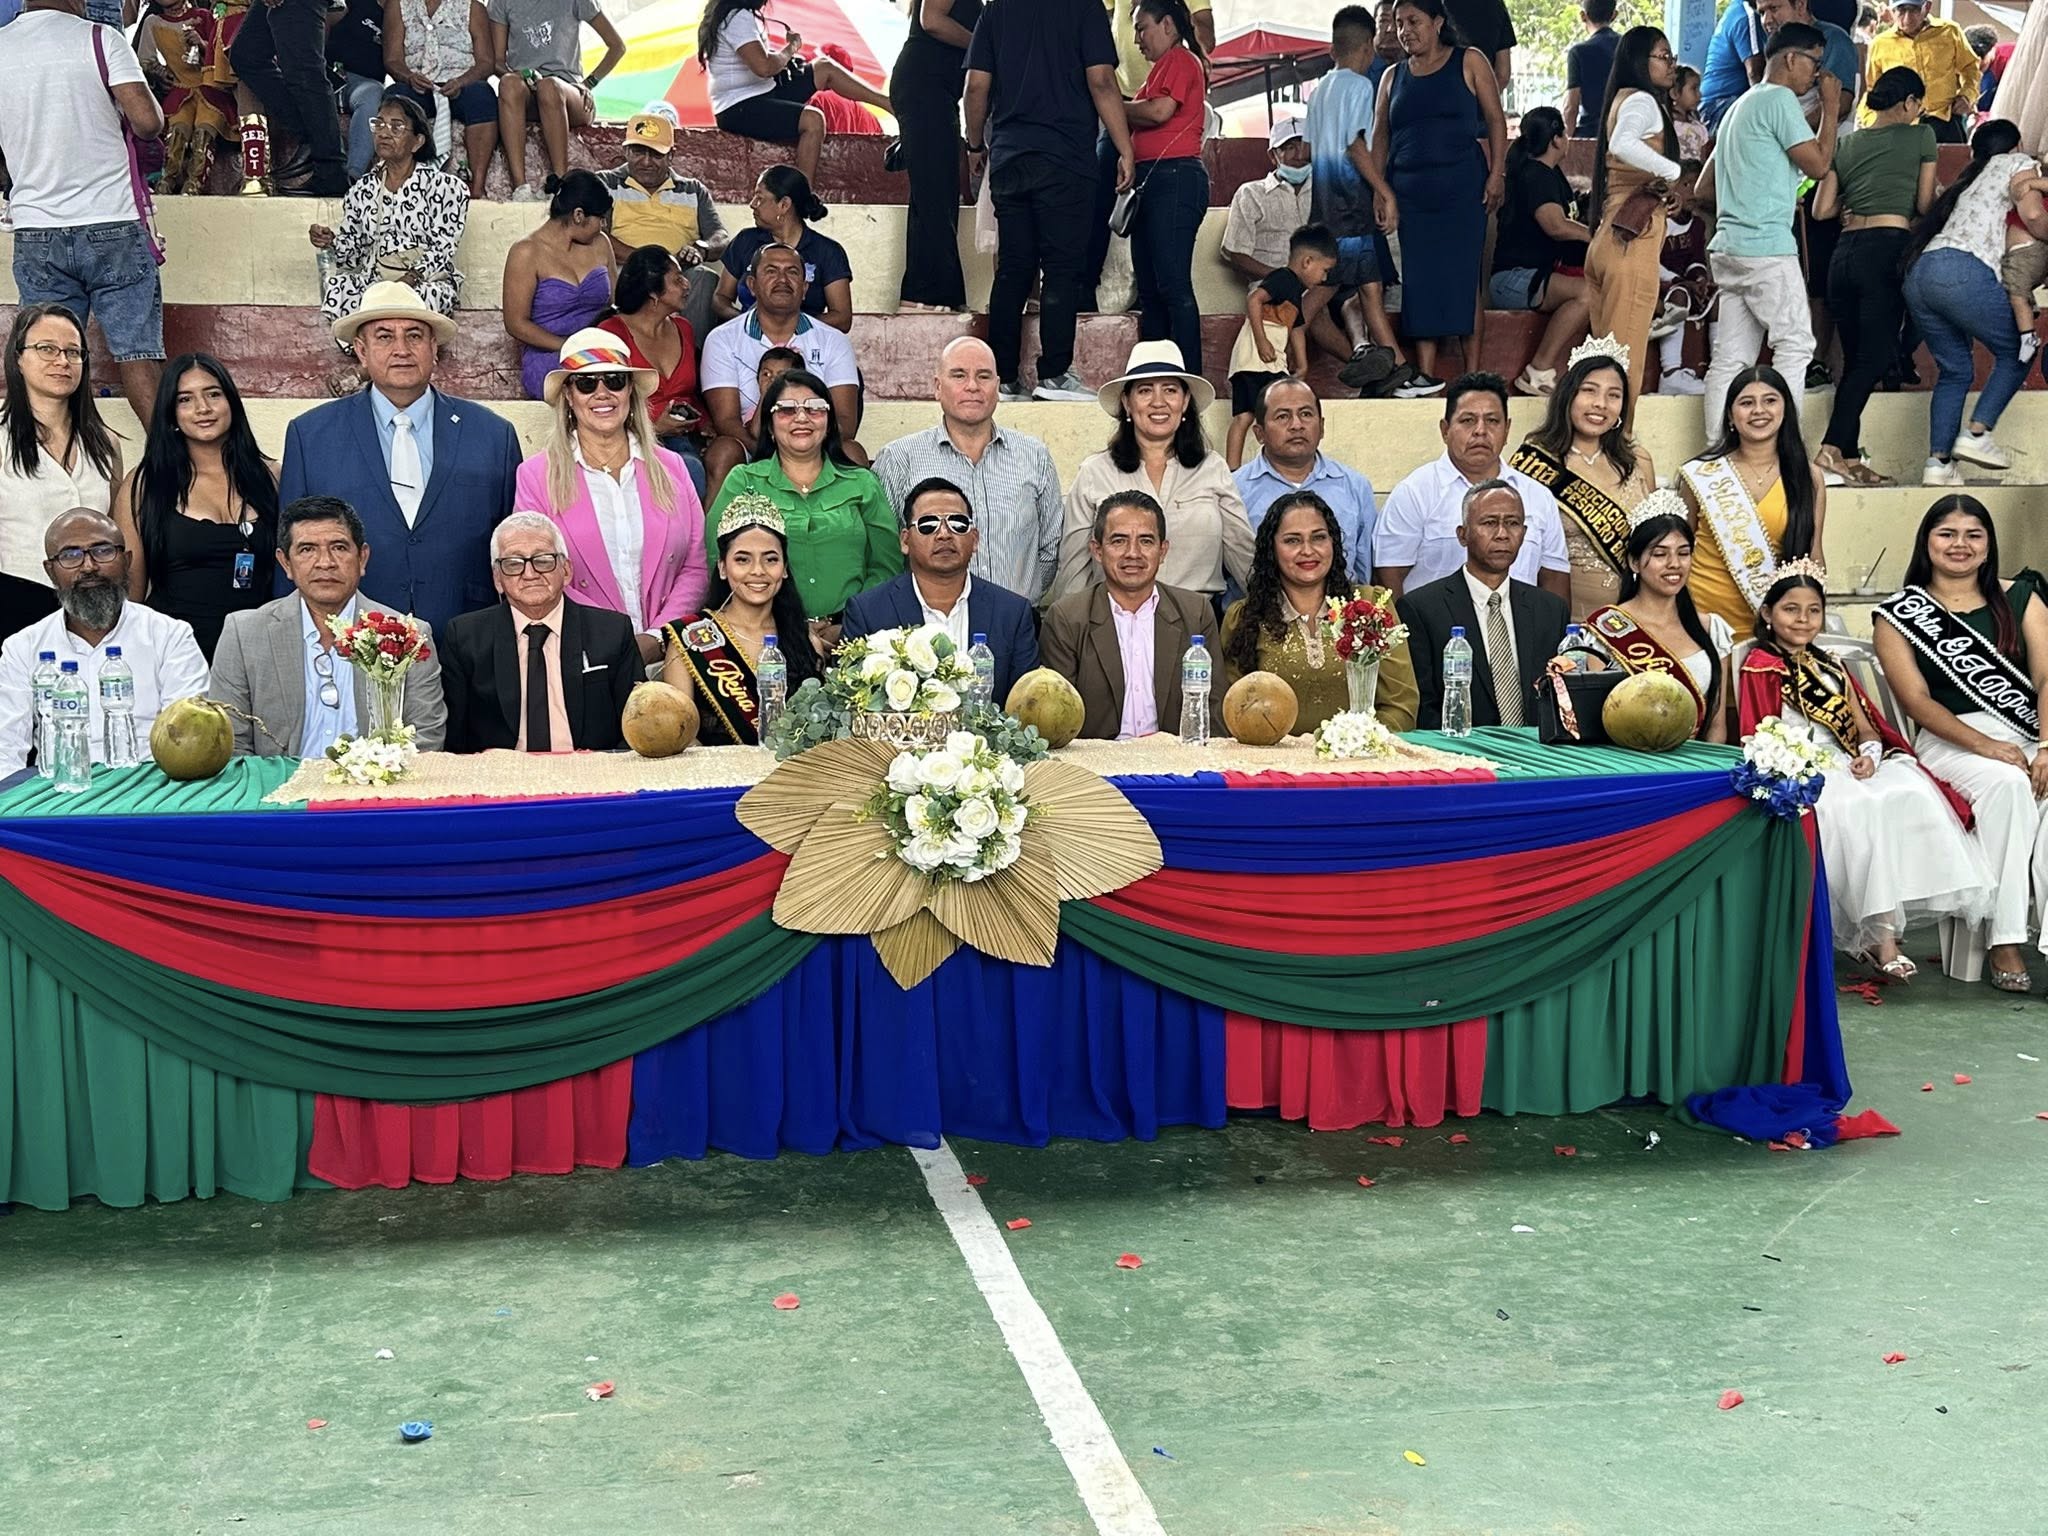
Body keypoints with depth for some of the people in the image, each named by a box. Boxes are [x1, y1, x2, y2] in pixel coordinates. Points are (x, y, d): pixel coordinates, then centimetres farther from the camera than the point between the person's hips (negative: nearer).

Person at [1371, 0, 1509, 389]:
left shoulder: (1469, 62, 5)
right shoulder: (1393, 76, 14)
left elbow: (1495, 119, 2)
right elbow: (1381, 135, 13)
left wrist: (1497, 172, -8)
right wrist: (1379, 189, 3)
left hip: (1462, 185, -3)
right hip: (1411, 192, 3)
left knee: (1463, 275, -4)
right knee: (1419, 279, -1)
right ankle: (1425, 375, 2)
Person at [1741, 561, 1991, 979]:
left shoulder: (1830, 667, 26)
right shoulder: (1761, 666, 4)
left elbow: (1864, 725, 18)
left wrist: (1869, 754, -5)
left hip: (1845, 767, 6)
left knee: (1911, 791, -24)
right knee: (1861, 808, -35)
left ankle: (1881, 930, -31)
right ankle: (1878, 934, -33)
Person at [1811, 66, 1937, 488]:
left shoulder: (1846, 144, 15)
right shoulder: (1920, 136, 4)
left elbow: (1822, 209, 12)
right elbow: (1925, 204, 4)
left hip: (1845, 252, 5)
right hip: (1888, 248, -5)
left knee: (1854, 358, 8)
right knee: (1876, 356, -7)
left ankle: (1850, 458, 4)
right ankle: (1831, 449, -20)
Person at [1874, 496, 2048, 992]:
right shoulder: (1899, 615, 7)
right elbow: (1917, 701, -3)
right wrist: (1986, 746, -16)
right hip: (1951, 741, -2)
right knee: (2006, 782, -34)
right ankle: (2005, 942, -31)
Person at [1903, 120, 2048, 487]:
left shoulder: (1970, 177, 35)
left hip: (1919, 272, 7)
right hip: (1962, 270, -7)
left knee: (1955, 370, 12)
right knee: (2015, 353, 8)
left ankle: (1937, 462, 0)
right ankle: (1977, 433, -7)